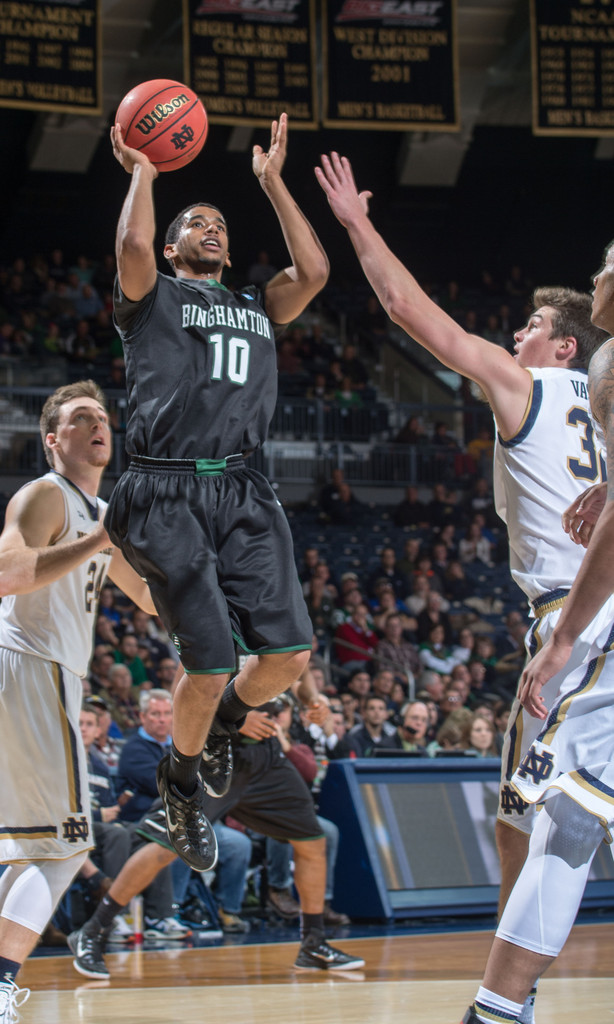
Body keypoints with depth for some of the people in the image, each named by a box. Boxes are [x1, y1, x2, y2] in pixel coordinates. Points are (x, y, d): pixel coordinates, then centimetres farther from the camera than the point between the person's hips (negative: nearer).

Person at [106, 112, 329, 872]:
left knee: (289, 651, -8)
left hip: (243, 494, 5)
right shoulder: (152, 297, 11)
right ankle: (181, 778, 16)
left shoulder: (258, 307, 25)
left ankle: (223, 720, 25)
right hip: (168, 493, -4)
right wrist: (142, 172, 4)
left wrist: (272, 182, 13)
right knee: (211, 662, -12)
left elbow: (314, 272, 7)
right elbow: (132, 246, -11)